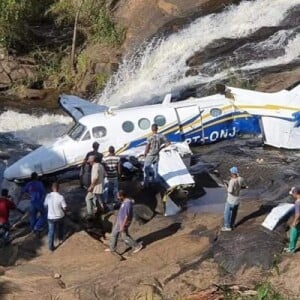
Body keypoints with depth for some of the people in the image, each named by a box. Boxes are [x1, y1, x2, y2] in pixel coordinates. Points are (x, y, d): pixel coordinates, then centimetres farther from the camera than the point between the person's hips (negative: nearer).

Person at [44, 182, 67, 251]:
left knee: (51, 232, 11)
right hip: (59, 216, -1)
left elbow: (45, 205, 2)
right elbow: (64, 208, -14)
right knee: (59, 229, 26)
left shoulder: (48, 196, -12)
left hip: (50, 217, 1)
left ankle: (51, 246, 11)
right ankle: (60, 240, 47)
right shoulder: (61, 197, -20)